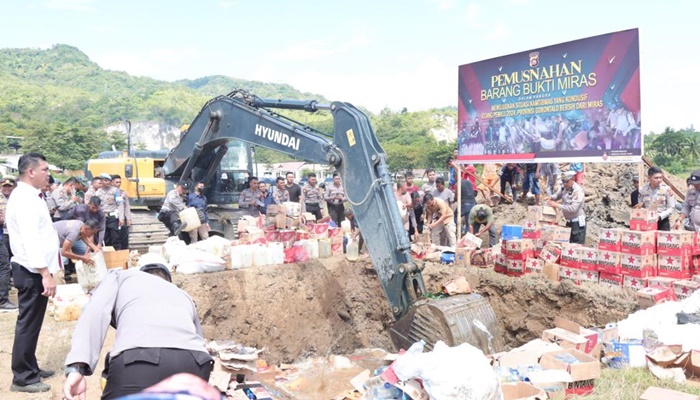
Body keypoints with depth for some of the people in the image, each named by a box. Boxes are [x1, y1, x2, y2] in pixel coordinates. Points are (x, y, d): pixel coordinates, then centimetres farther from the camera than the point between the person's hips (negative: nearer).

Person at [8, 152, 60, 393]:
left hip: (33, 270, 10)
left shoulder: (29, 197, 14)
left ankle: (30, 369, 29)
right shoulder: (24, 199, -18)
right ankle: (22, 378, 8)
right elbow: (30, 241, -25)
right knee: (28, 324, -1)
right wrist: (45, 274, -28)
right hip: (32, 271, -10)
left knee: (32, 323, 17)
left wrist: (45, 271, 19)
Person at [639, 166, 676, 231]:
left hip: (663, 222, -1)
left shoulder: (666, 189, -4)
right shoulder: (642, 190, 0)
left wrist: (660, 216, -16)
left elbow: (671, 207, -3)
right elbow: (640, 207, 7)